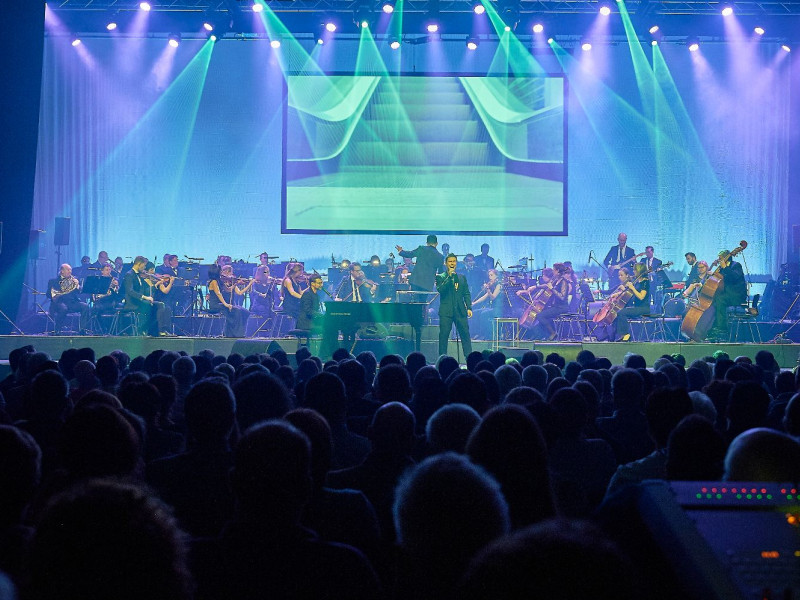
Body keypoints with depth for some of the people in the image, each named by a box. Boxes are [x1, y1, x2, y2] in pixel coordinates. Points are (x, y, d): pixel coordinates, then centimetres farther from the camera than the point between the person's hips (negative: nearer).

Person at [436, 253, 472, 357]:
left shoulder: (462, 278, 17)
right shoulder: (440, 277, 6)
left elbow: (467, 294, 15)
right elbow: (440, 289, -12)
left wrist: (469, 308, 4)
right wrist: (449, 276, -13)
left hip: (460, 311, 3)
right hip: (446, 312, -3)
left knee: (465, 335, -2)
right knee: (443, 336, -3)